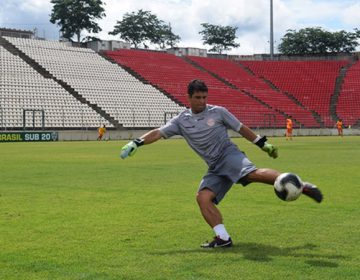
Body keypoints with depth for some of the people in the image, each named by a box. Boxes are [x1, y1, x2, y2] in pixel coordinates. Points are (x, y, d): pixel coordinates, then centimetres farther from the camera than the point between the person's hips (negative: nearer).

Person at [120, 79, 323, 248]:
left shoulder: (218, 112, 2)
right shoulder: (181, 121, 10)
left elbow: (241, 128, 10)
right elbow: (159, 133, 6)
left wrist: (263, 144, 10)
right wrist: (137, 143, -6)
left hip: (229, 155, -4)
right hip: (215, 167, 4)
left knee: (253, 173, -32)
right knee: (203, 197, -16)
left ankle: (302, 187, -36)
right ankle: (223, 238, -17)